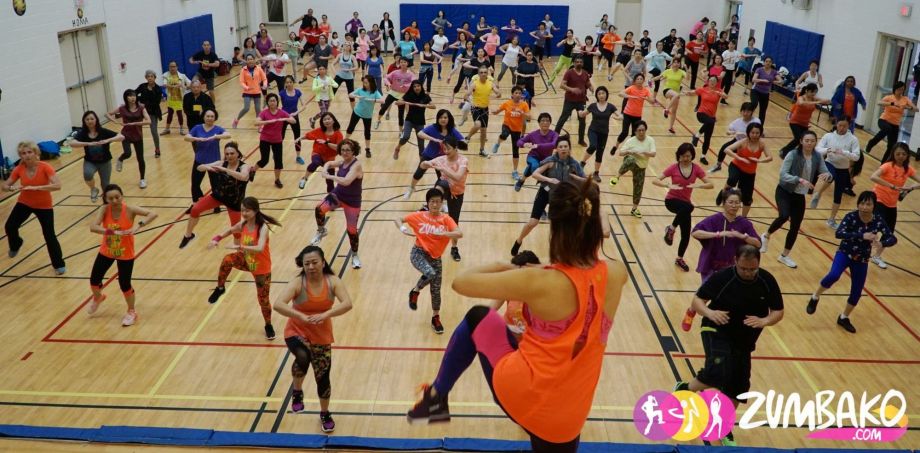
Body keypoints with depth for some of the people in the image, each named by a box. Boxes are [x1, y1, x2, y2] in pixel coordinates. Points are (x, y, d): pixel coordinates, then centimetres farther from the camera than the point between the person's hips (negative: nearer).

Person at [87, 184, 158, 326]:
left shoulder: (129, 210, -23)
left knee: (124, 284, 1)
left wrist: (138, 225, -46)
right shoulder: (105, 210, -17)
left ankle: (131, 312, 27)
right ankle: (98, 298, 51)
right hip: (106, 252, 3)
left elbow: (153, 214, -33)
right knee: (94, 280, 14)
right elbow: (92, 227, -33)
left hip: (125, 254, -3)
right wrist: (114, 232, -44)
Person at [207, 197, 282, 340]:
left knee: (263, 298, 5)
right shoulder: (242, 224, -10)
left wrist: (239, 247, -51)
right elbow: (230, 230, 11)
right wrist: (217, 239, -5)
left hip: (261, 268, -4)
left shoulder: (263, 227, -28)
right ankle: (220, 288, -4)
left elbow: (260, 248, -42)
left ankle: (268, 325, 31)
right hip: (246, 260, 4)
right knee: (227, 260, -27)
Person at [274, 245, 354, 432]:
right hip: (296, 332, -3)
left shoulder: (332, 281, -12)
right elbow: (277, 304, -33)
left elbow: (347, 303, -25)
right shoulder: (297, 283, -19)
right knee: (303, 357, -35)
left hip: (322, 336, 3)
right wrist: (301, 316, -45)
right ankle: (297, 391, -4)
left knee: (322, 377, 9)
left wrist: (325, 315, -40)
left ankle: (325, 414, 37)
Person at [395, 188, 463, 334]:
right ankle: (415, 292, -2)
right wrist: (403, 229, -19)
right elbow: (398, 219, 3)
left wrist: (442, 233, -35)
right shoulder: (419, 216, -6)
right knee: (430, 274, -32)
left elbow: (459, 234, -21)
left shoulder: (446, 219, -7)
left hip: (435, 257, 2)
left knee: (436, 289, 7)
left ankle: (435, 318, 29)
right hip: (418, 253, -2)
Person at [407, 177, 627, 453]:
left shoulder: (539, 283, -21)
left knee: (477, 318, 20)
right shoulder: (616, 274, -9)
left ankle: (437, 399, 30)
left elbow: (461, 282, -10)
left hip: (519, 393, -3)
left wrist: (502, 267, 5)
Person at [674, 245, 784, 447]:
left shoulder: (767, 281, -8)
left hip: (744, 340, 5)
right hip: (717, 332, -5)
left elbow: (778, 311, -1)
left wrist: (765, 321, -23)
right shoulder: (722, 277, -19)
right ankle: (684, 389, 1)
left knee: (738, 387, 6)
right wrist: (709, 313, -33)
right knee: (718, 373, -29)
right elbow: (697, 299, -11)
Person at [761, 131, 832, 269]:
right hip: (784, 192, -5)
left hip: (800, 196, 5)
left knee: (795, 227, 8)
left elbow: (828, 175, -2)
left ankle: (784, 256, 26)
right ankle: (766, 236, 0)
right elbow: (783, 175, -25)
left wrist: (827, 175, -27)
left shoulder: (818, 157, -4)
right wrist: (800, 180, -39)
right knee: (784, 216, -29)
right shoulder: (793, 154, -18)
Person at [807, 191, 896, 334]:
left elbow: (893, 239, -11)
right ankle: (815, 298, -4)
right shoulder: (851, 217, -21)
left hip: (862, 259, 3)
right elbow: (838, 233, -36)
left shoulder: (878, 220, -13)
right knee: (833, 276, -31)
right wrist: (862, 235, -46)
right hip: (844, 253, -3)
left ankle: (844, 318, 32)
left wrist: (881, 243, -34)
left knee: (857, 292, 8)